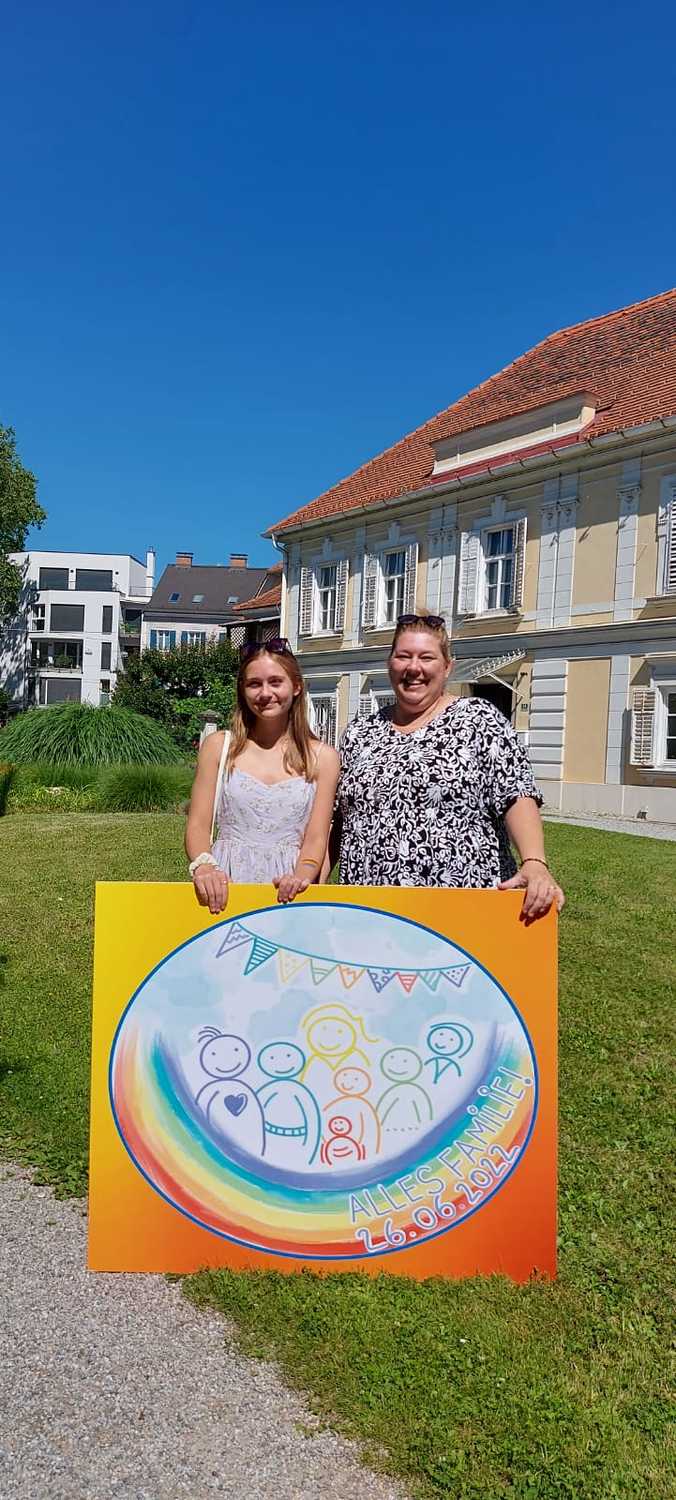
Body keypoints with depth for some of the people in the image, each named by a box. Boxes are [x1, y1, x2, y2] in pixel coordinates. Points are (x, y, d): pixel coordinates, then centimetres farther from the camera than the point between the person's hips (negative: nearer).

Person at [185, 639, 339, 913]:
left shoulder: (322, 757, 6)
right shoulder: (218, 746, 7)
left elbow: (316, 838, 3)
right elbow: (198, 824, 4)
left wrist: (302, 876, -17)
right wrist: (203, 866, -16)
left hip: (286, 888, 0)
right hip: (226, 882, 0)